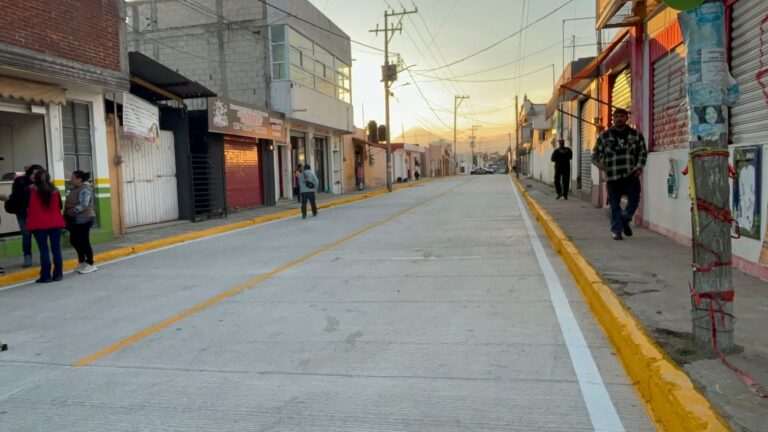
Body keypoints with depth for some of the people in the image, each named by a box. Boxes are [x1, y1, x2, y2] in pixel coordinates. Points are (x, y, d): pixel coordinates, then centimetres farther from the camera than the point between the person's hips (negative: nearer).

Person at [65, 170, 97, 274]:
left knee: (84, 241, -5)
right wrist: (67, 214, 4)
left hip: (84, 219, -10)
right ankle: (82, 262, 27)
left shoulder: (85, 189, -15)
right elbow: (71, 203, 17)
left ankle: (90, 264, 5)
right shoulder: (76, 188, 15)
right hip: (76, 220, 10)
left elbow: (83, 205, -24)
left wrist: (70, 212, -21)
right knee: (74, 240, 14)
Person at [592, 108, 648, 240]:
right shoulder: (604, 136, 5)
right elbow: (595, 154, 7)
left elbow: (643, 152, 11)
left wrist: (639, 166, -4)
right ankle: (616, 230, 13)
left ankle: (625, 220, 24)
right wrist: (599, 162, -14)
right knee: (615, 204, 2)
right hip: (612, 176, -1)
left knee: (634, 199, -5)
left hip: (631, 175, 1)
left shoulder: (636, 135, 8)